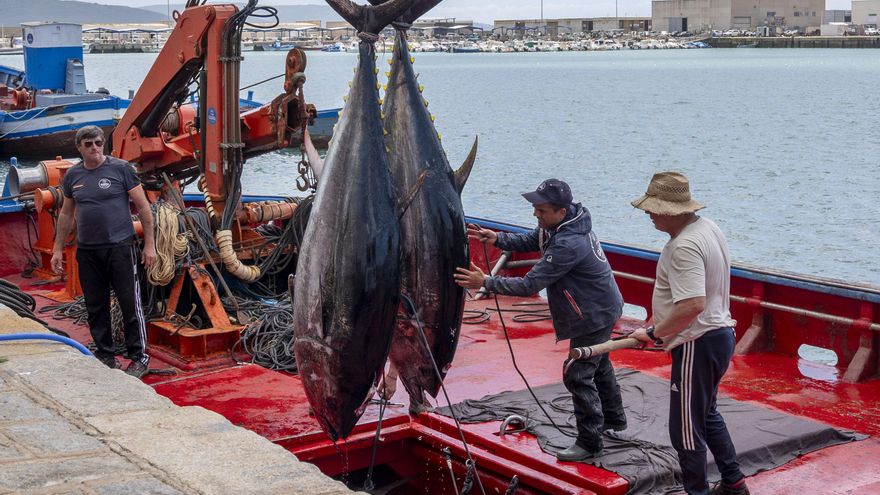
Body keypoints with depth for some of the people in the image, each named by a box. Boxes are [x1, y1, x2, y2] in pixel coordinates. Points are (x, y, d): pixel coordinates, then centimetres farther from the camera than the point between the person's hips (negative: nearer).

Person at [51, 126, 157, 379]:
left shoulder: (121, 168, -4)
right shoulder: (72, 175, 9)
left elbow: (143, 207, -3)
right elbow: (66, 213, 20)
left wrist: (149, 244, -6)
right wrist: (58, 249, 18)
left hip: (120, 247, -4)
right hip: (87, 251, 5)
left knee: (130, 305, -2)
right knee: (95, 307, 10)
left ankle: (139, 358, 7)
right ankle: (106, 357, 22)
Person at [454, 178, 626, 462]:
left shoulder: (568, 244, -36)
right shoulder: (558, 224, -5)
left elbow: (530, 285, -35)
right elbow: (529, 241, 9)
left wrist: (486, 282, -33)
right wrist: (497, 239, -9)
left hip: (595, 316, -11)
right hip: (602, 308, 11)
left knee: (578, 377, -5)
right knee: (598, 365, 26)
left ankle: (589, 443, 7)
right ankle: (614, 419, 45)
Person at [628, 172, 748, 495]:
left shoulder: (684, 246, -26)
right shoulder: (707, 227, 6)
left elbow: (692, 305, -35)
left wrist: (653, 333, -22)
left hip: (698, 345, -11)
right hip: (719, 333, 11)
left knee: (686, 429, 2)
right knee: (707, 414, 27)